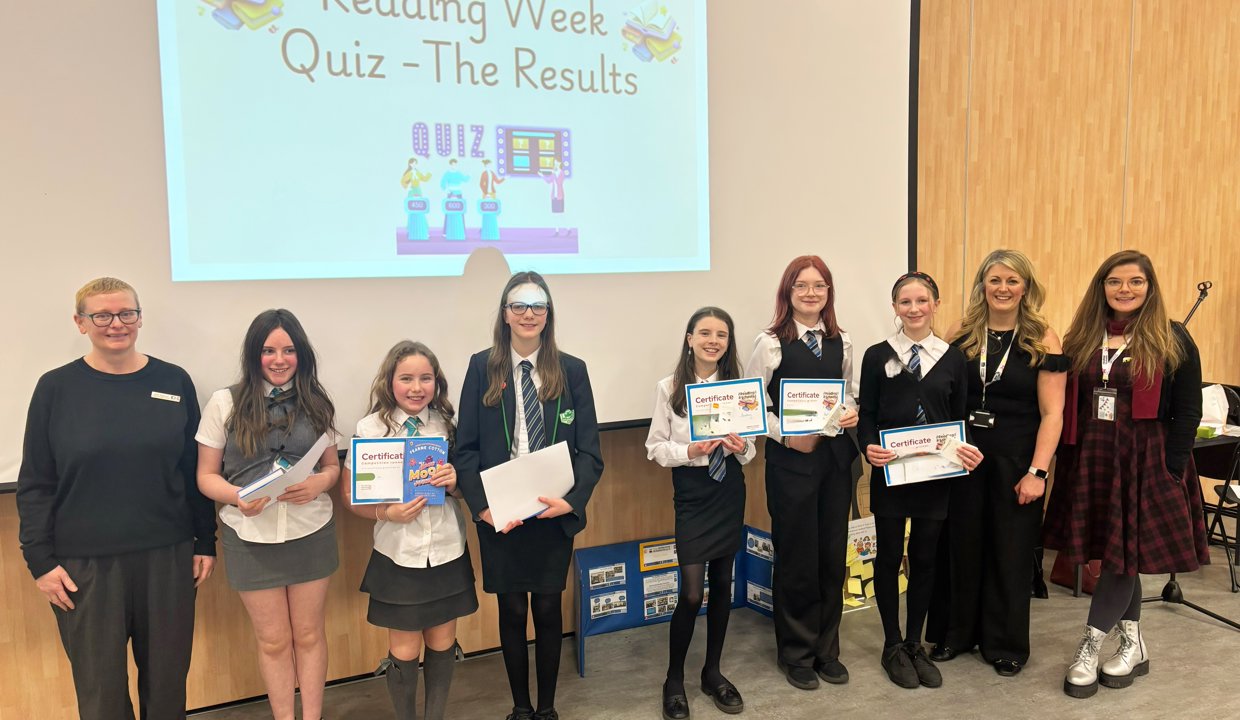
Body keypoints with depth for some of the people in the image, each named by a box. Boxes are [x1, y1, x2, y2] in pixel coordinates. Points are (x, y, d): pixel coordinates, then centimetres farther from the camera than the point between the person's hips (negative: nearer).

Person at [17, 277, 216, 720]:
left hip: (167, 555, 1)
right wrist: (40, 559, -5)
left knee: (167, 677, 12)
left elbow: (196, 470, 5)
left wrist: (206, 542, 5)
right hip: (85, 562, -1)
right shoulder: (56, 388, -2)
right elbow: (35, 484, 0)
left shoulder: (174, 382, 1)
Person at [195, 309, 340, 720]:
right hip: (251, 538, -1)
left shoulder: (317, 404, 3)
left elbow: (332, 465, 8)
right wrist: (236, 496, -22)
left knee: (309, 634, 13)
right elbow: (206, 475, -1)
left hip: (310, 533, 1)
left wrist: (319, 483, -15)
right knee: (273, 640, 12)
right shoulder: (225, 403, -4)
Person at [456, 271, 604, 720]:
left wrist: (572, 500, -16)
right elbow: (466, 447, -2)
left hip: (555, 512, 0)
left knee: (548, 609, 9)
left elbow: (589, 450, -1)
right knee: (512, 610, 9)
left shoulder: (571, 371, 2)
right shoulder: (482, 367, 1)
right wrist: (481, 505, -13)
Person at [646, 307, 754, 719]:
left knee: (722, 584, 12)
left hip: (730, 491, 3)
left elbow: (751, 449, 7)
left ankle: (713, 672, 30)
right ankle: (674, 680, 16)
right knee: (691, 593, -4)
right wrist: (689, 452, -20)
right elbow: (655, 447, -4)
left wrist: (742, 448, -15)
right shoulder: (669, 388, -5)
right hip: (691, 493, -3)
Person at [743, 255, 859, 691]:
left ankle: (827, 649, 28)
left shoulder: (841, 342, 7)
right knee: (797, 558, 5)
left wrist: (851, 412, -5)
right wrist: (789, 436, -17)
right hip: (790, 460, -4)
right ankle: (796, 653, 23)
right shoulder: (770, 343, -7)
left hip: (836, 457, 5)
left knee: (833, 554, 11)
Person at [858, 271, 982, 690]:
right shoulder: (877, 356, 0)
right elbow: (866, 416, -1)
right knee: (889, 557, 7)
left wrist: (969, 451, -12)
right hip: (890, 472, -2)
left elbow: (961, 418, 7)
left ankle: (915, 644, 27)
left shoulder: (953, 358, 5)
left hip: (935, 474, 2)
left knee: (924, 559, 11)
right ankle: (893, 646, 23)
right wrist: (869, 448, -20)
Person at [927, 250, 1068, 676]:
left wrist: (1037, 471, -13)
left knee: (1010, 553, 9)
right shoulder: (961, 335, 2)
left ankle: (1006, 645, 26)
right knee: (959, 546, 10)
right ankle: (955, 633, 28)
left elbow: (1052, 413, -7)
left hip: (1015, 462, -2)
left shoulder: (1042, 339, -5)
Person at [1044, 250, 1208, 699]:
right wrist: (1065, 459, 2)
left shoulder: (1172, 340, -4)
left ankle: (1090, 648, 12)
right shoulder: (1082, 338, 6)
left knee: (1123, 553, 0)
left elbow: (1188, 411, -5)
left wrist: (1171, 469, -11)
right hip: (1090, 458, 4)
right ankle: (1133, 644, 27)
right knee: (1117, 555, 12)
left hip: (1145, 462, -3)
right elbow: (1066, 406, 8)